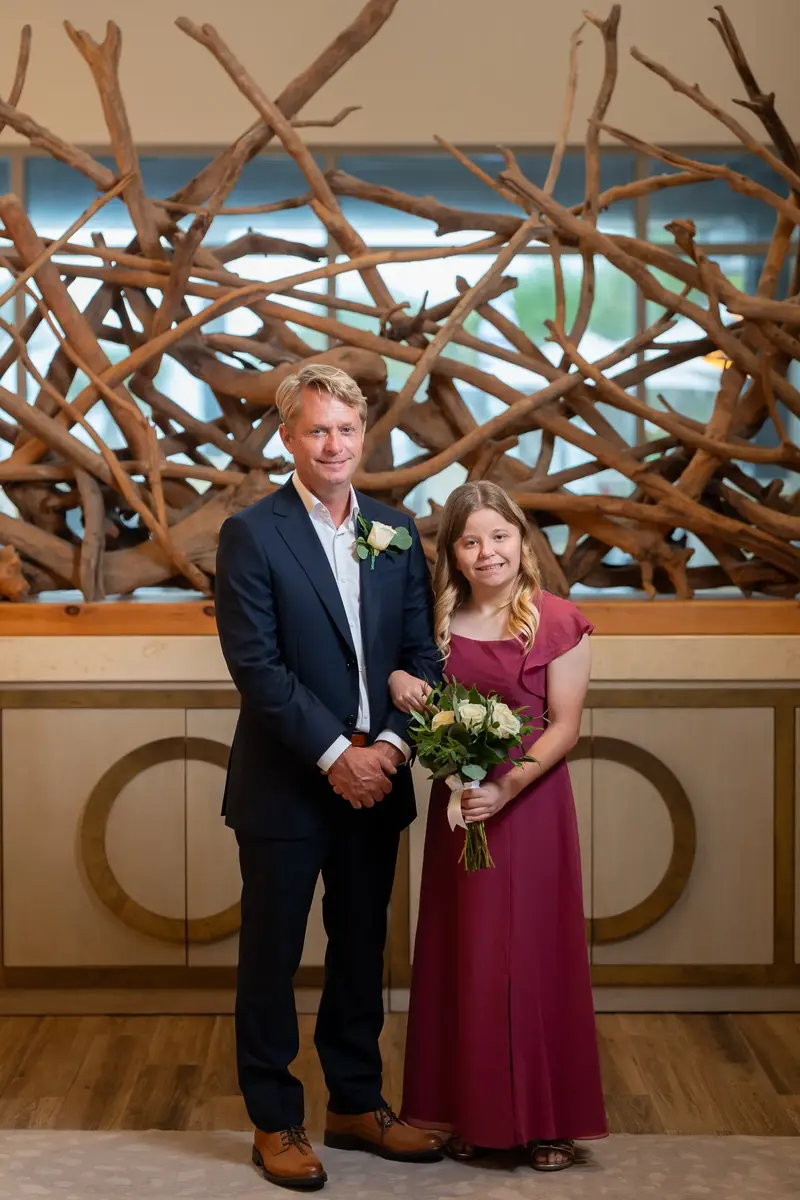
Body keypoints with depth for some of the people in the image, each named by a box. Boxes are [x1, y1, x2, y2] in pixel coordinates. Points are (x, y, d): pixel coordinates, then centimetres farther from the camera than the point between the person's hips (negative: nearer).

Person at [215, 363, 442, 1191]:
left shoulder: (395, 533, 8)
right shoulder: (251, 534, -8)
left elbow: (419, 650, 6)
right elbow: (256, 664, -14)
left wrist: (390, 744, -10)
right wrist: (335, 755, -17)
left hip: (374, 779, 5)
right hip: (285, 786, -5)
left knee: (362, 952, 15)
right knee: (271, 958, 6)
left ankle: (356, 1105, 29)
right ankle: (274, 1123, 19)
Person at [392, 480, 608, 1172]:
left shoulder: (557, 622, -7)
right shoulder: (440, 623, 6)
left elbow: (564, 726, -9)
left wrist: (505, 789, -20)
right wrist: (396, 679, -7)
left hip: (532, 804, -4)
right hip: (457, 805, 4)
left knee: (536, 955, 2)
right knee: (463, 958, 8)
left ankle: (548, 1120, 14)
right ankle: (473, 1114, 20)